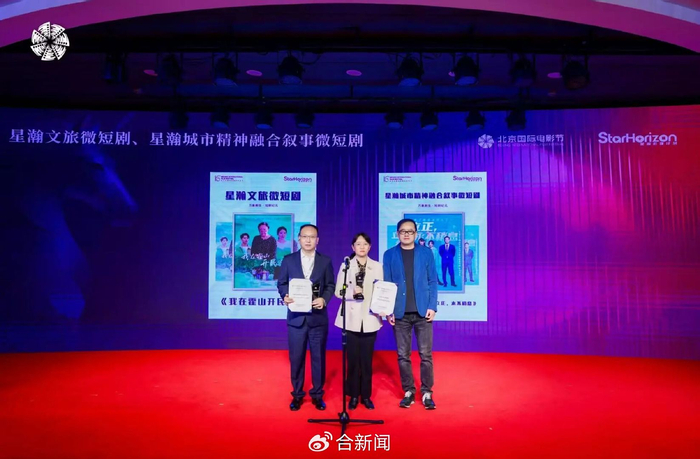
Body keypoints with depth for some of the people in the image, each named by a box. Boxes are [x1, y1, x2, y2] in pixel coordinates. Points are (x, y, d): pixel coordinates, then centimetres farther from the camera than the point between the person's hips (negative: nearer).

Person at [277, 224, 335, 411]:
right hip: (296, 316, 0)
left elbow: (330, 285, 3)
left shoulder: (325, 261, 3)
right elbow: (281, 283, 6)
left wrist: (324, 299, -15)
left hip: (318, 316, 0)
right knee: (296, 357, 8)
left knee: (318, 357, 8)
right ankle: (297, 395, 23)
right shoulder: (288, 260, 3)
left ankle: (317, 394, 23)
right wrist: (285, 296, -14)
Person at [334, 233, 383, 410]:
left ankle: (366, 395, 19)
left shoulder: (377, 266, 6)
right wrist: (352, 292, -19)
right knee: (353, 358, 4)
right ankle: (354, 395, 17)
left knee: (367, 359, 6)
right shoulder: (345, 266, 3)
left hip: (370, 318, 1)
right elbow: (338, 291, -1)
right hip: (351, 319, -1)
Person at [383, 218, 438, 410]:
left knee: (425, 354, 2)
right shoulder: (389, 255, 5)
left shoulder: (426, 252, 5)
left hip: (422, 311, 0)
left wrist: (432, 306, -5)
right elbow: (386, 284, 4)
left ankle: (426, 392, 14)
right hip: (400, 313, 1)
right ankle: (408, 392, 19)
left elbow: (433, 281, 4)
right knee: (403, 355, 7)